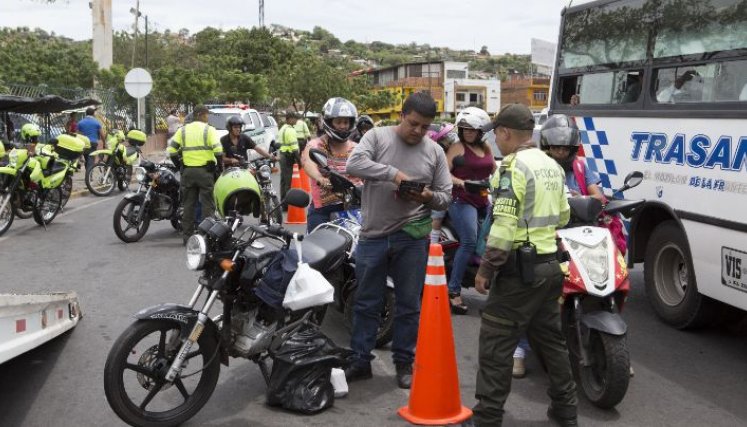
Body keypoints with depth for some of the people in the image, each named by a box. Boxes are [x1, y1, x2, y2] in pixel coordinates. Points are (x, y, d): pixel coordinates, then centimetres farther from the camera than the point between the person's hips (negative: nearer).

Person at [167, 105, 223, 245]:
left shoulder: (183, 130, 8)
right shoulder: (209, 129, -4)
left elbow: (171, 149, 2)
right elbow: (217, 149, -17)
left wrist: (179, 165, 12)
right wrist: (220, 164, -3)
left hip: (188, 172, 4)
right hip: (205, 171, -4)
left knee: (188, 205, 10)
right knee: (207, 204, 2)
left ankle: (187, 236, 13)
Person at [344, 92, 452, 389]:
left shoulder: (435, 152, 6)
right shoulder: (377, 136, 0)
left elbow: (446, 197, 9)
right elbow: (353, 164, -17)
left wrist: (429, 197, -13)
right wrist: (393, 173, -23)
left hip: (411, 238, 1)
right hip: (373, 235, -1)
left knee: (408, 305, 10)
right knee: (366, 303, 10)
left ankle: (404, 362, 25)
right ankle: (360, 361, 23)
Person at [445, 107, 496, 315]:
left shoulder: (486, 148, 18)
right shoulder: (457, 147, 0)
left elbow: (495, 172, 24)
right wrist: (460, 182, -24)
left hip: (483, 200, 7)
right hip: (461, 200, -7)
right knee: (469, 241, -21)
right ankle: (453, 290, -18)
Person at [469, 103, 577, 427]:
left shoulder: (514, 166, -14)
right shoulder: (553, 166, 11)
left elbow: (504, 225, -21)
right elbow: (563, 215, 19)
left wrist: (485, 269, -16)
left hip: (520, 267, -9)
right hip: (550, 265, 9)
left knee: (495, 346, -2)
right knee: (551, 339, 19)